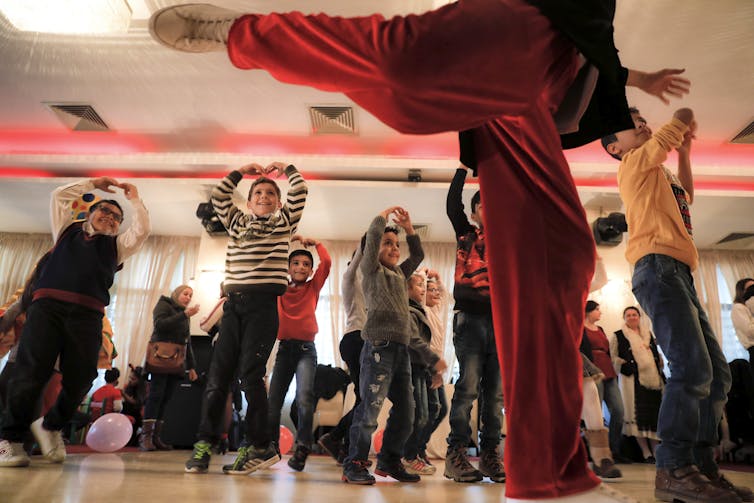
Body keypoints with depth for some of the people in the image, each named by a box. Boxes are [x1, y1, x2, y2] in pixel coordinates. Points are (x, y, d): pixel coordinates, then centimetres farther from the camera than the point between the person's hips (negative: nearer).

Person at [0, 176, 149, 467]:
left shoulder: (116, 245, 23)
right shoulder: (68, 231, 26)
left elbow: (142, 229, 9)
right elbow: (60, 196, 25)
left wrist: (134, 199, 18)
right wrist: (94, 185, 28)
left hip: (87, 315, 1)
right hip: (47, 306, 0)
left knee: (80, 377, -6)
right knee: (31, 372, -8)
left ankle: (50, 426, 18)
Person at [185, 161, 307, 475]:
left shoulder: (284, 222, 14)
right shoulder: (237, 222, 24)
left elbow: (299, 191, 6)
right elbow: (218, 196, 23)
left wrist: (283, 167, 20)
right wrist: (241, 171, 25)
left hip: (263, 303, -4)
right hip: (234, 303, 4)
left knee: (250, 373, -7)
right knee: (218, 372, 1)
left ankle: (259, 446, 3)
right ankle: (205, 442, 10)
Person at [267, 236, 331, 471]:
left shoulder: (313, 287, 6)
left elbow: (327, 262, -4)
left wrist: (312, 242, 3)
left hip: (306, 349, -2)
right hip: (284, 348, 3)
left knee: (304, 398, -19)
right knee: (273, 401, 6)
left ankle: (302, 448, -7)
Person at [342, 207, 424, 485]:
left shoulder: (399, 273, 23)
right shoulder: (371, 270, 4)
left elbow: (418, 255, 29)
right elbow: (372, 237, -8)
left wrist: (408, 228, 22)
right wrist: (384, 215, 6)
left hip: (401, 349, 8)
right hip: (379, 346, -7)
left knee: (405, 410, 9)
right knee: (370, 408, -9)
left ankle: (389, 460, 23)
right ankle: (354, 464, 2)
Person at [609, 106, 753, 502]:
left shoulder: (660, 173, 30)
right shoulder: (636, 162, 5)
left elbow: (685, 196, 46)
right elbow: (684, 117, 6)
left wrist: (685, 151, 40)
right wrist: (684, 125, 29)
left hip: (678, 275, 10)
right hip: (659, 268, -9)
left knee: (716, 374, 5)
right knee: (693, 368, -22)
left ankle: (701, 464, 7)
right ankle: (673, 469, -22)